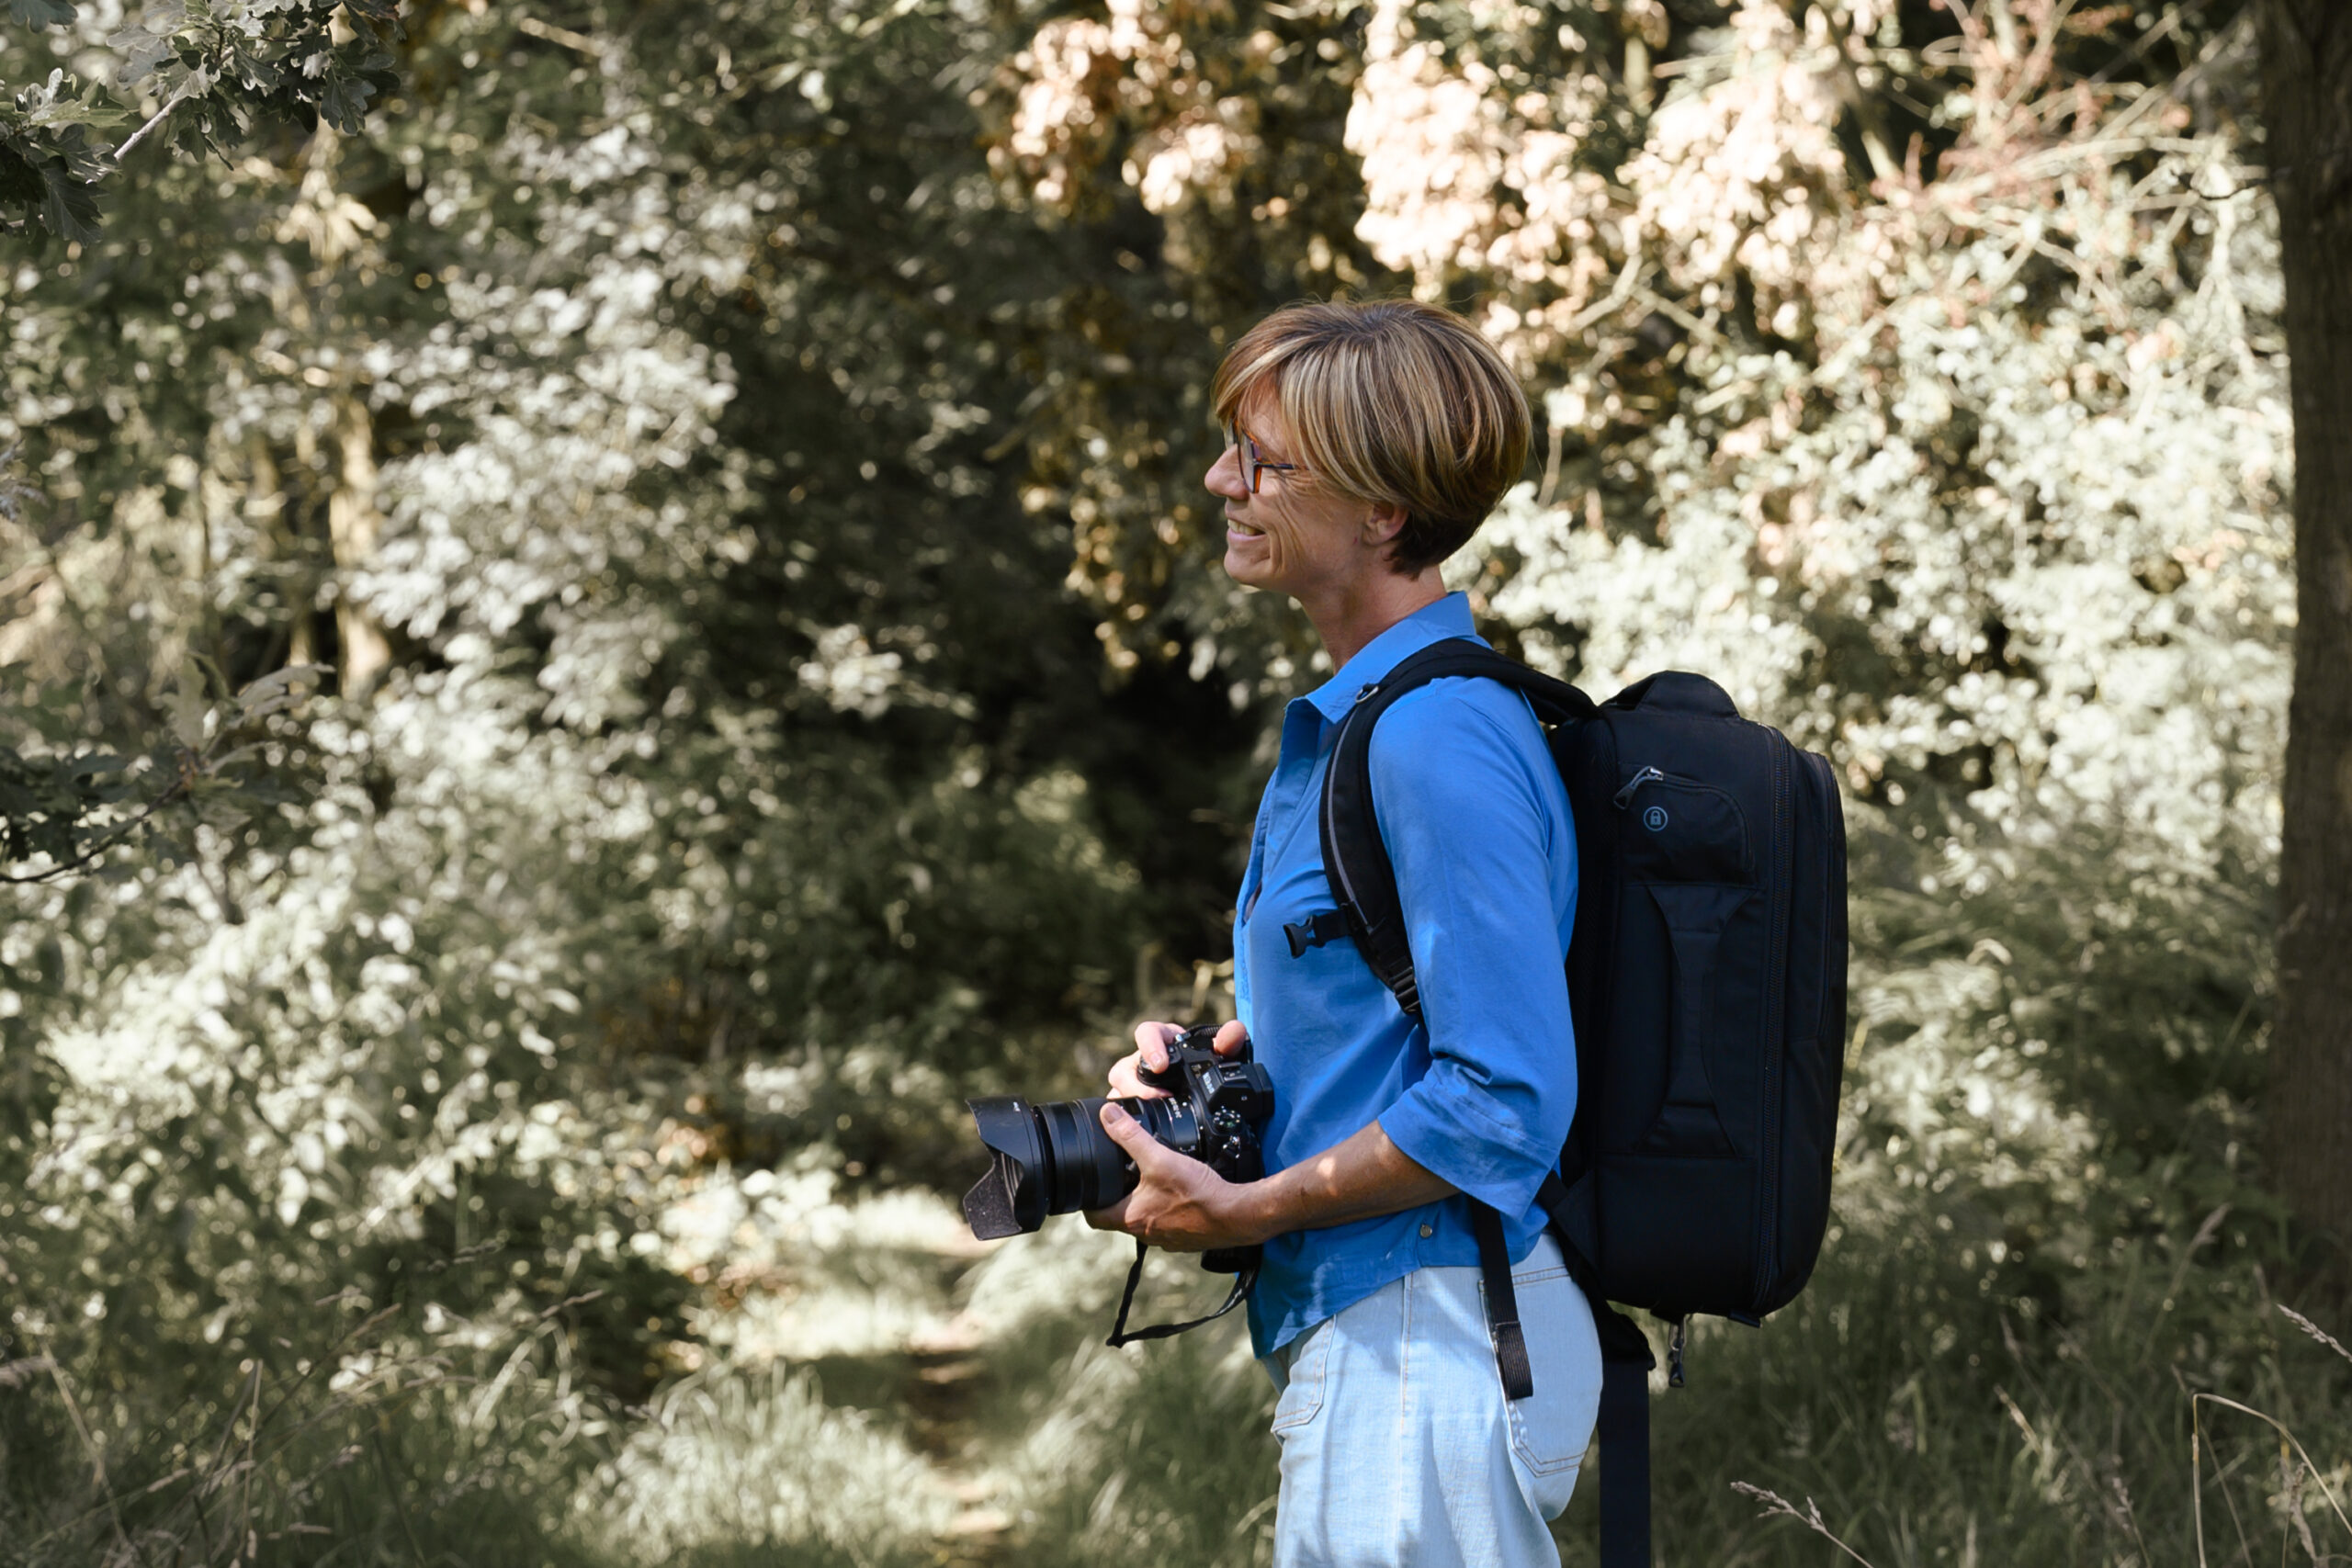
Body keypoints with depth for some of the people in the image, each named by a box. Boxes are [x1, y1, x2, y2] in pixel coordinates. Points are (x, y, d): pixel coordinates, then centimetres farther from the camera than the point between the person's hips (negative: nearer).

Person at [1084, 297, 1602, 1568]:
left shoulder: (1439, 740, -19)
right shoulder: (1344, 721, 14)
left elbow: (1505, 1104, -23)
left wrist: (1242, 1213, -17)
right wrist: (1201, 1059, 6)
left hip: (1424, 1355, -10)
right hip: (1356, 1340, 10)